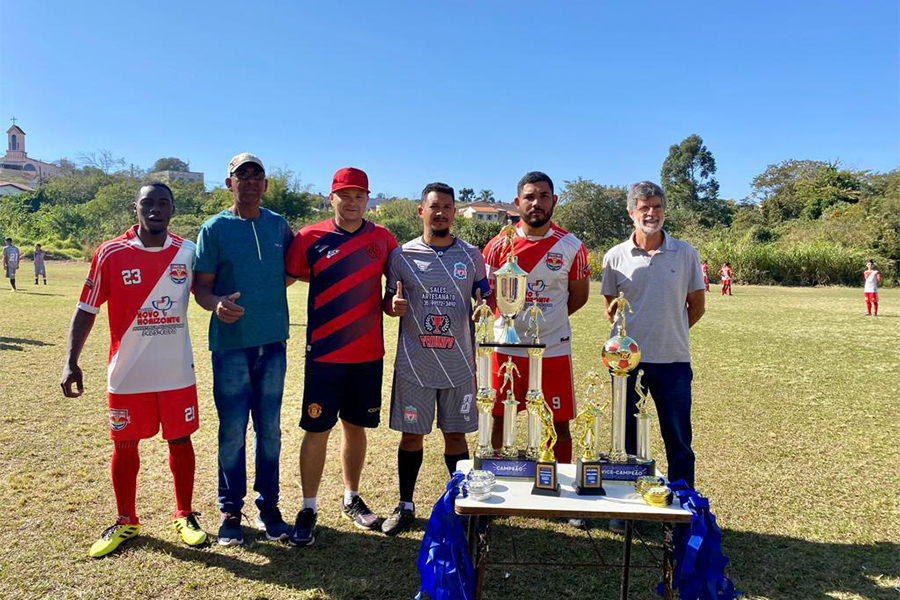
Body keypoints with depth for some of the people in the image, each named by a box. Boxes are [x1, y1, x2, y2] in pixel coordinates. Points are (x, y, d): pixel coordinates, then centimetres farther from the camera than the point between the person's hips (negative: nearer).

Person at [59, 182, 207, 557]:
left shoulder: (188, 252, -1)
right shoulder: (110, 254, -6)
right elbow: (86, 310, -3)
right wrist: (71, 361, -9)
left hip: (177, 371, 1)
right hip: (127, 374, -1)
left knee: (180, 441, 10)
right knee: (124, 446, 11)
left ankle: (184, 516, 28)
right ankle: (125, 521, 31)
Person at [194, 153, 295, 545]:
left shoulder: (279, 225, 8)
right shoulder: (214, 228, -1)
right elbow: (201, 286, -5)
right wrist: (216, 303, -24)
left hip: (273, 341, 3)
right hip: (231, 342, -3)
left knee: (270, 429, 11)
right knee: (232, 431, 3)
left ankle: (268, 506, 24)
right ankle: (230, 512, 19)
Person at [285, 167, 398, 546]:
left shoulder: (382, 239, 4)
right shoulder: (310, 238, -3)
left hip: (368, 354, 2)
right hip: (323, 354, -2)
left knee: (356, 425, 14)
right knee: (317, 429, 2)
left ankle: (352, 498, 31)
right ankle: (308, 509, 17)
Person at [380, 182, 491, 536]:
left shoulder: (471, 255, 5)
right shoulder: (402, 255, 1)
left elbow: (485, 297, 13)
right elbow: (388, 302, 7)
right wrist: (393, 305, -16)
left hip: (459, 363, 1)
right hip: (414, 364, 0)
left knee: (456, 434, 10)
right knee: (411, 434, 8)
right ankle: (406, 505, 26)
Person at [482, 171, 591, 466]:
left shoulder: (571, 247, -1)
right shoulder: (498, 246, 0)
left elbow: (579, 295, 10)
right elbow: (486, 296, 6)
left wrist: (546, 317, 3)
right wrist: (510, 319, -6)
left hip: (554, 350, 0)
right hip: (506, 349, 1)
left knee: (559, 425, 6)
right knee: (499, 423, 9)